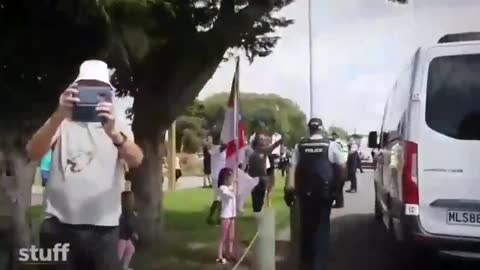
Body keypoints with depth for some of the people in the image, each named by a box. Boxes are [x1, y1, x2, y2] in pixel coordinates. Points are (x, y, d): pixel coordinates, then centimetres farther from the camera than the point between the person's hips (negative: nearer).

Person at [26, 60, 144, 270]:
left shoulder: (118, 125, 6)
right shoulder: (62, 122, 5)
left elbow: (136, 160, -13)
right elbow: (33, 154, -12)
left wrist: (113, 133, -33)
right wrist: (58, 116, -28)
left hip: (104, 228, 0)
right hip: (59, 225, 0)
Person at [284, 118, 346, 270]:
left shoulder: (300, 146, 1)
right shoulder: (330, 145, -4)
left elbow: (293, 167, -5)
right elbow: (342, 167, -3)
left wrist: (290, 189, -3)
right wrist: (339, 184, 12)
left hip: (304, 192, 3)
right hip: (324, 192, -2)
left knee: (306, 226, 16)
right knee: (321, 227, 6)